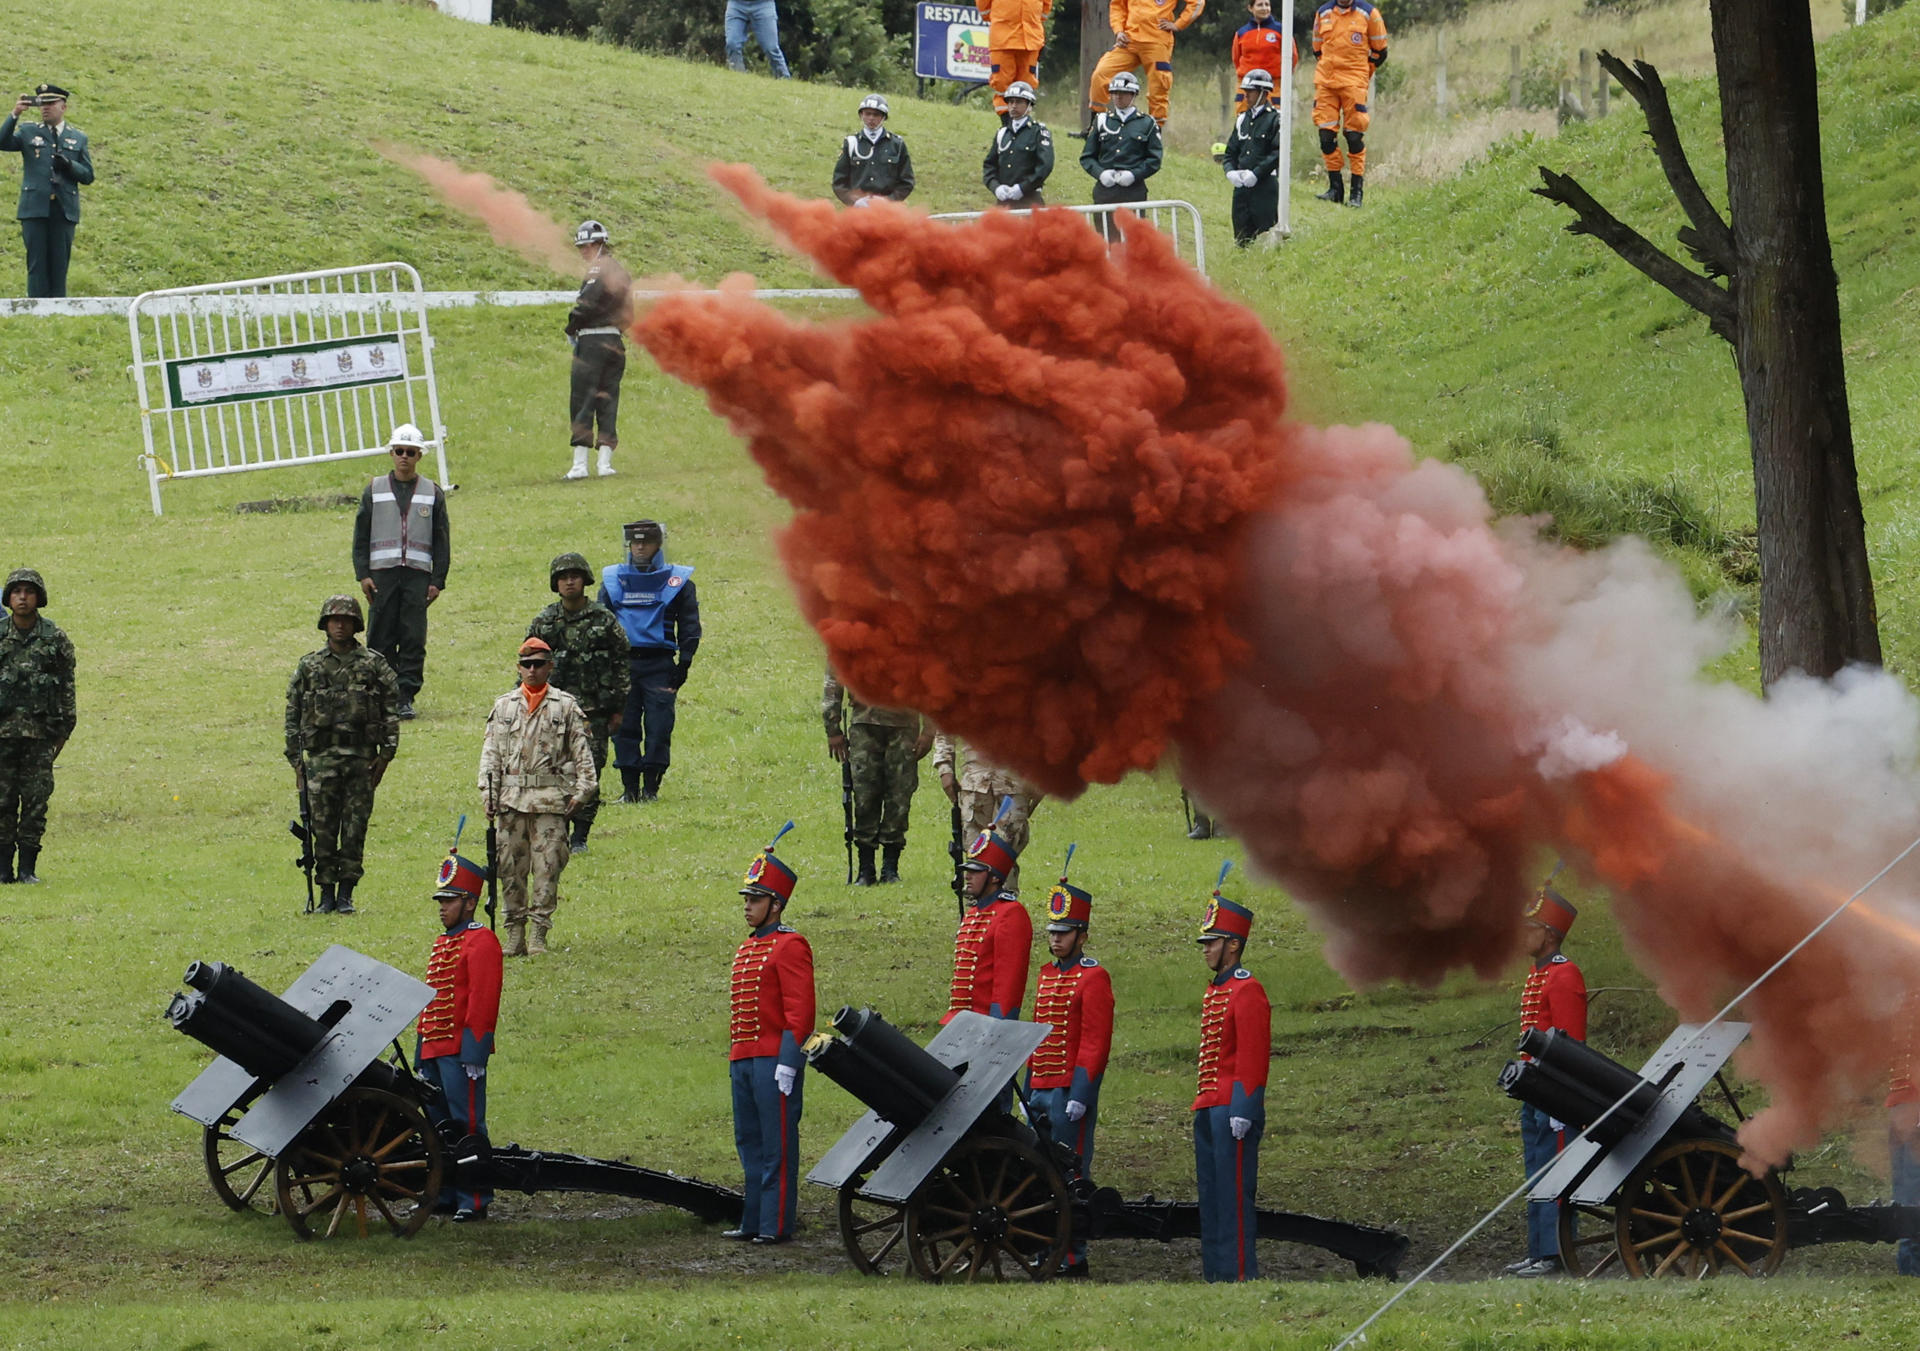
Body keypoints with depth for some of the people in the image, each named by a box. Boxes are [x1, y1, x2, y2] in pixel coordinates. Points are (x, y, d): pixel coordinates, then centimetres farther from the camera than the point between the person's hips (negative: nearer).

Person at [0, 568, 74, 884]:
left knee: (36, 801, -1)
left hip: (40, 731, 0)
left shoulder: (56, 639, 3)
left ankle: (28, 867, 5)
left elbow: (67, 687, 7)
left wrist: (63, 731, 4)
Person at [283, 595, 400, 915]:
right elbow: (293, 716, 9)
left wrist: (386, 755, -3)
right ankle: (326, 894, 7)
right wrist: (296, 761, 4)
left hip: (361, 757, -1)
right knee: (322, 829, -1)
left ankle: (346, 894, 6)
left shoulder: (374, 664, 5)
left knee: (355, 828, 0)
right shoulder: (309, 666, 7)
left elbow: (391, 711, 5)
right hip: (321, 757, 1)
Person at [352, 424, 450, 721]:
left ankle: (406, 697, -1)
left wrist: (437, 581, 1)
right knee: (381, 638, -3)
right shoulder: (374, 491, 10)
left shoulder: (432, 493, 10)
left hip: (418, 575, 0)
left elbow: (441, 541, 10)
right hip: (382, 574, 0)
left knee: (414, 640, -4)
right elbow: (360, 537, 9)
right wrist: (363, 574, -2)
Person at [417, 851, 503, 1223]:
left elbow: (483, 1000, -16)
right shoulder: (442, 943, 18)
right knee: (438, 1124, 12)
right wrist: (422, 1046, 20)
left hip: (461, 1050, -9)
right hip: (434, 1049, 9)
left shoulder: (480, 942, -9)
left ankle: (474, 1200, -3)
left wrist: (474, 1051, -21)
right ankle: (444, 1196, 19)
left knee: (466, 1125, -6)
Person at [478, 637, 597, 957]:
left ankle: (538, 933, 0)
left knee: (547, 867, -4)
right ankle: (514, 932, 8)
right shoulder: (504, 706, 12)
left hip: (551, 798, -2)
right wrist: (488, 792, 2)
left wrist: (582, 789, -2)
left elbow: (582, 750, 6)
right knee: (511, 866, 1)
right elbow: (490, 752, 12)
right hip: (512, 798, 2)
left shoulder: (566, 706, 6)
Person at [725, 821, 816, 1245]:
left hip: (774, 1061, -9)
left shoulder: (789, 947, -9)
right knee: (750, 1143, 11)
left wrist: (787, 1062, -20)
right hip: (744, 1061, 9)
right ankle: (753, 1222, 16)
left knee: (777, 1144, -5)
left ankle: (776, 1225, -3)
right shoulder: (746, 949, 18)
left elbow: (800, 1011, -15)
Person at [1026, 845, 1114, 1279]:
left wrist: (1079, 1096, -19)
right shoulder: (1047, 974, 16)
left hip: (1070, 1091, -8)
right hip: (1041, 1091, 8)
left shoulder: (1093, 978, -8)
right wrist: (1029, 1090, 18)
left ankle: (1072, 1258, -3)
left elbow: (1095, 1042, -13)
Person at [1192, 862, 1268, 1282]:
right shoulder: (1215, 990, 18)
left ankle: (1240, 1272, -8)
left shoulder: (1246, 991, -11)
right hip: (1208, 1107, 10)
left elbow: (1253, 1055, -17)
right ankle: (1215, 1271, 14)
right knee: (1211, 1190, 10)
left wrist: (1243, 1110, -21)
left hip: (1233, 1108, -10)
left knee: (1233, 1191, -9)